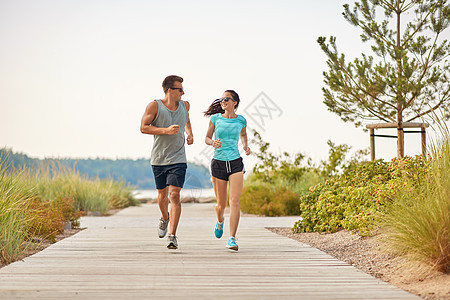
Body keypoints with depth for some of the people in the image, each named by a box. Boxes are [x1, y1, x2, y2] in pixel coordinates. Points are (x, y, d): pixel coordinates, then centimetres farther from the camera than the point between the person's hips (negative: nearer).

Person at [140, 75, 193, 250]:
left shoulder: (184, 105, 6)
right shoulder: (154, 106, -7)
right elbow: (143, 127, -9)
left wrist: (189, 133, 8)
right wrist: (166, 131, -19)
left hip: (178, 160, 1)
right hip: (158, 159, 0)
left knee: (174, 195, -13)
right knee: (162, 195, 13)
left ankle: (172, 236, -12)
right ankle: (164, 218, 47)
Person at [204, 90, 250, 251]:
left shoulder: (241, 120, 4)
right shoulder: (216, 118, 0)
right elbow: (207, 138, 10)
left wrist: (246, 146, 6)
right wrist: (213, 143, -13)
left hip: (235, 163, 0)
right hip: (218, 163, 0)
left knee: (234, 201, -15)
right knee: (221, 204, 7)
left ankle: (232, 239, -14)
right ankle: (220, 221, 43)